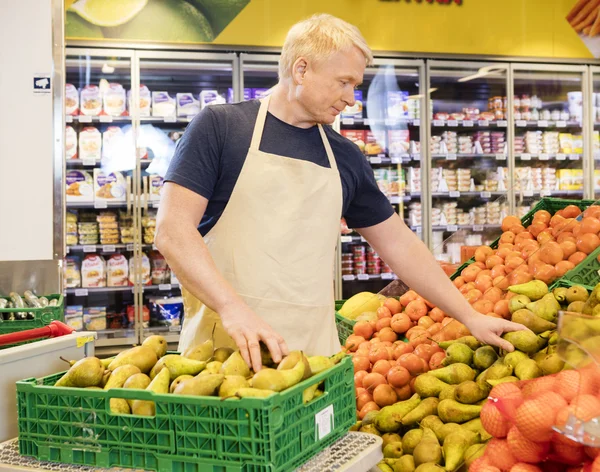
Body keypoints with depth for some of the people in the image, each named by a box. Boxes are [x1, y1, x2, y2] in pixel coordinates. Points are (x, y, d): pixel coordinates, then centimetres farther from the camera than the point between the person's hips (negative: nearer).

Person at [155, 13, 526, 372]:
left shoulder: (346, 159, 10)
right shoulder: (219, 127, -3)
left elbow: (399, 244, 17)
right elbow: (173, 230, -11)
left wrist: (471, 317, 15)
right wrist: (233, 307, -24)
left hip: (315, 349, 4)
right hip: (224, 345, -3)